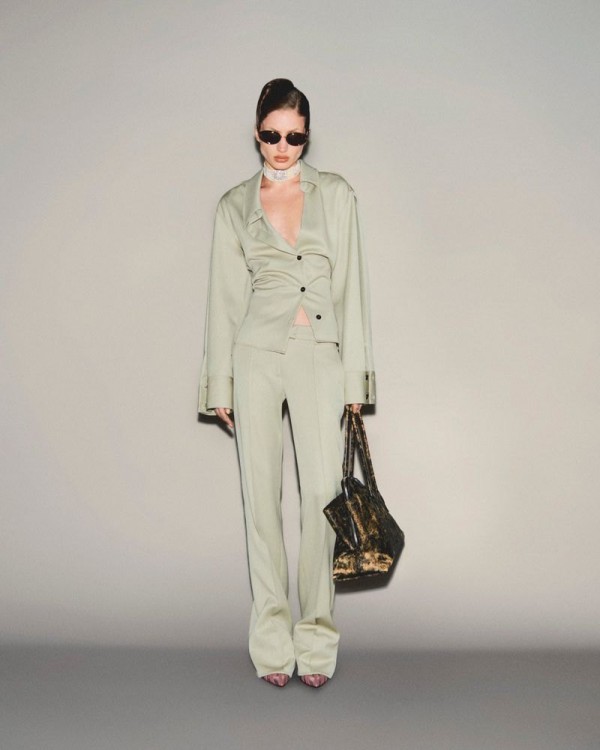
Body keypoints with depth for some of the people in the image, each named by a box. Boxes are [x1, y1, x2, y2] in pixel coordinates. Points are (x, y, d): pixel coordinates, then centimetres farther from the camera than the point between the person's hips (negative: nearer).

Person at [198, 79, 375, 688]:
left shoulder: (336, 195, 8)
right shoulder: (235, 205, 9)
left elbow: (350, 286, 6)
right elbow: (225, 297, 9)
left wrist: (355, 376, 1)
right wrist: (220, 385, 5)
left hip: (319, 356, 0)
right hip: (257, 353, 1)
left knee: (322, 492, -8)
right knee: (262, 494, 1)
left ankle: (315, 638, 5)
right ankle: (272, 642, 10)